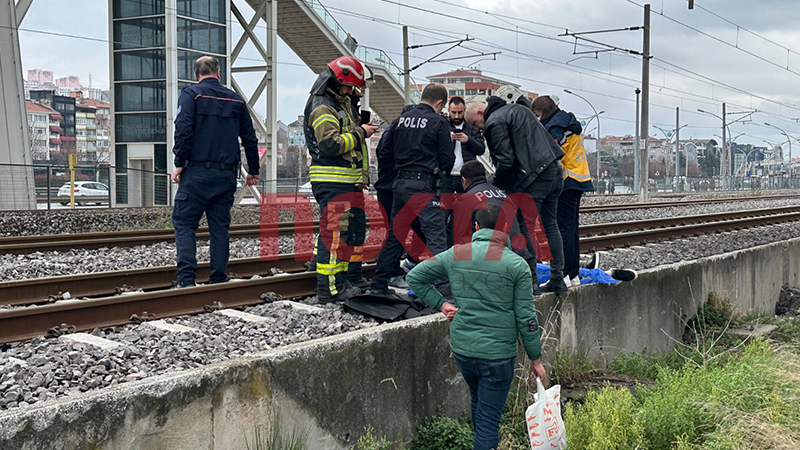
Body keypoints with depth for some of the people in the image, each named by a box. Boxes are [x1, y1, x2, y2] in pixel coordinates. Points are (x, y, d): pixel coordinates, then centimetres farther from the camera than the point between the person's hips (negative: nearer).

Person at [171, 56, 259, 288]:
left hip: (197, 173, -4)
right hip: (227, 174, 4)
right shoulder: (236, 100, 13)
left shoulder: (191, 94, 0)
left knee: (184, 222, 0)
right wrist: (253, 170, 23)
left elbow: (183, 129, -13)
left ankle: (186, 277, -12)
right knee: (220, 227, 9)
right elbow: (250, 139, 15)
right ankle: (218, 280, 9)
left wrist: (179, 163, -8)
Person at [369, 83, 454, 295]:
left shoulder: (402, 119, 11)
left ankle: (379, 284, 20)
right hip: (424, 186, -6)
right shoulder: (439, 122, -5)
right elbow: (447, 159, -6)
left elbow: (387, 151, 15)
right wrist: (440, 171, 15)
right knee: (436, 237, -4)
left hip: (400, 184, 6)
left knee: (394, 235, 15)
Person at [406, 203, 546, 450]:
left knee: (478, 404, 27)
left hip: (461, 349, 4)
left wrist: (441, 304, 7)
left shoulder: (455, 254, -1)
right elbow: (526, 318, -7)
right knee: (488, 421, 3)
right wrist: (536, 359, 3)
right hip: (498, 354, -4)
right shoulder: (517, 265, -10)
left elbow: (414, 277, 6)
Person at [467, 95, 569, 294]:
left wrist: (495, 184, -3)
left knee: (525, 228, -3)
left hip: (534, 178, -9)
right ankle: (557, 280, 17)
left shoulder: (494, 123, -8)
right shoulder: (518, 108, 21)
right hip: (555, 170, 9)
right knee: (550, 226, 14)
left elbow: (506, 160, -15)